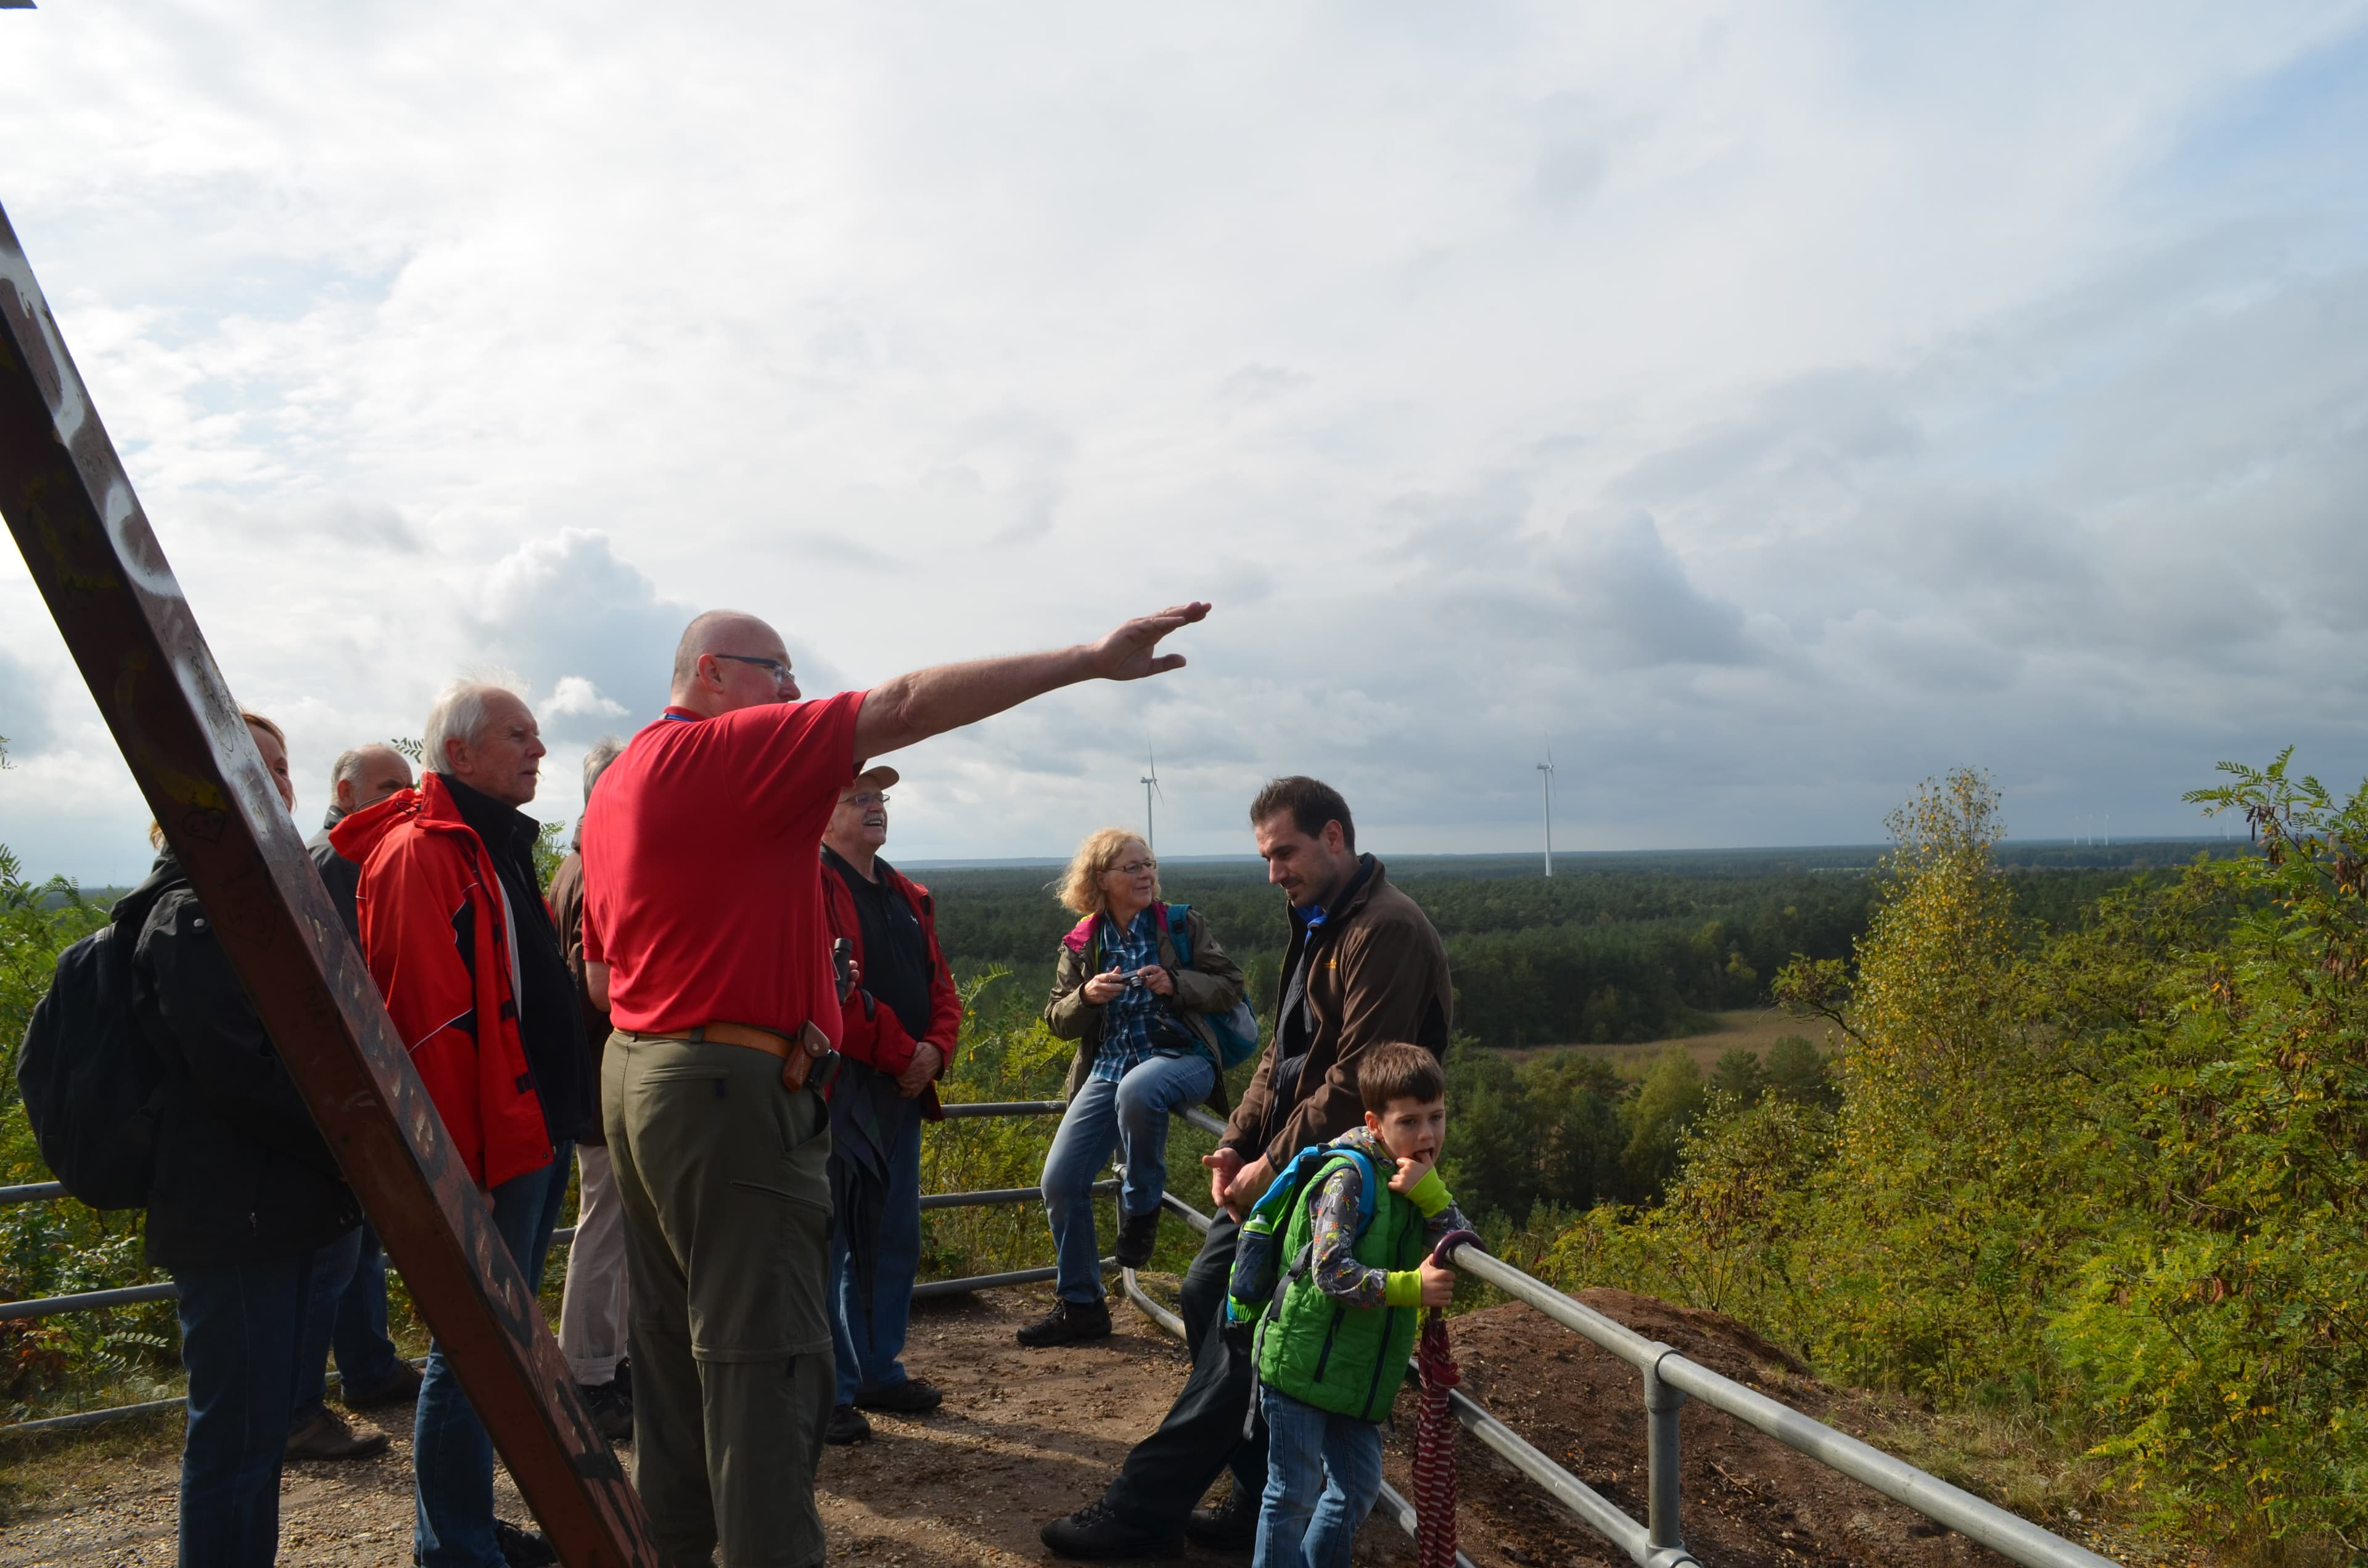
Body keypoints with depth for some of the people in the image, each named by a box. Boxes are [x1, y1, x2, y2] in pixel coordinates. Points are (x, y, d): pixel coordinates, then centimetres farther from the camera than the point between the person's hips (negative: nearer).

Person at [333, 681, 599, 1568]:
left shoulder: (497, 846, 16)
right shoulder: (420, 852, -15)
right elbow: (428, 1024, -22)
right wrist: (458, 1165, -23)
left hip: (535, 1136, 10)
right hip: (488, 1153, -10)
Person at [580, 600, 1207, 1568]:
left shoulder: (618, 783, 15)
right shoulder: (728, 749, -14)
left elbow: (601, 976, 19)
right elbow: (908, 706, -21)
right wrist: (1091, 659, -22)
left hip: (636, 1074, 10)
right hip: (734, 1089, -10)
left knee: (672, 1341, 18)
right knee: (764, 1361, -3)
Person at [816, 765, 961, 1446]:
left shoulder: (908, 897, 17)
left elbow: (941, 986, 15)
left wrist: (935, 1049, -4)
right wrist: (901, 1054, -16)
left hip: (904, 1090, 8)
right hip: (837, 1091, -8)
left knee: (894, 1242, 15)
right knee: (827, 1245, -1)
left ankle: (879, 1370, 29)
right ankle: (827, 1391, 10)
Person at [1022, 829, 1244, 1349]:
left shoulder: (1184, 926, 1)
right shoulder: (1080, 945, 7)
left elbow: (1230, 987, -1)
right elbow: (1058, 1021, 10)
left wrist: (1176, 983, -18)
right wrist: (1086, 996, -12)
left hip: (1182, 1056, -4)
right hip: (1106, 1067, 4)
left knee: (1136, 1090, -40)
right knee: (1059, 1182, -4)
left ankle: (1141, 1209, -12)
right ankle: (1079, 1305, 15)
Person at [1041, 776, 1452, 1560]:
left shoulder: (1386, 933, -18)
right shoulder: (1317, 925, 15)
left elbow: (1356, 1080, -22)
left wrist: (1274, 1164, -16)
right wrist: (1238, 1142, 4)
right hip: (1278, 1166, 10)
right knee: (1207, 1293, 10)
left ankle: (1142, 1509, 5)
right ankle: (1261, 1497, 20)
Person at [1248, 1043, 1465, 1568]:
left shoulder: (1415, 1181, 6)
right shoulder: (1350, 1177, -18)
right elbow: (1331, 1272, -25)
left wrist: (1429, 1192, -18)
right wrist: (1411, 1288, -27)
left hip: (1360, 1374, 8)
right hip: (1302, 1362, -8)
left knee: (1358, 1490, 18)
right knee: (1295, 1494, 3)